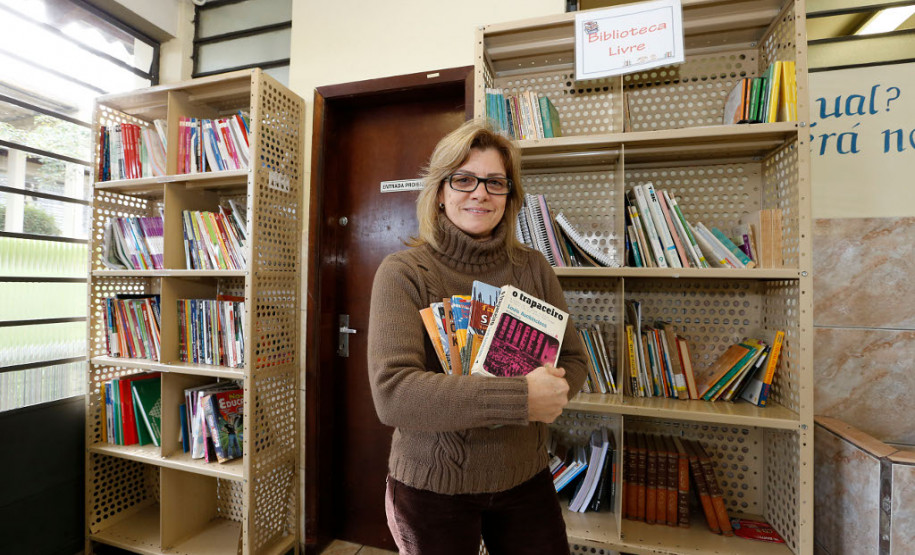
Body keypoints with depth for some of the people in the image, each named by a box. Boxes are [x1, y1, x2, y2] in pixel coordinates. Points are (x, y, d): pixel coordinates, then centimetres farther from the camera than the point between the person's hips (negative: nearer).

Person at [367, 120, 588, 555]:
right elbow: (392, 393, -26)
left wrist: (552, 395, -19)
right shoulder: (403, 273, -15)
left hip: (526, 477, 4)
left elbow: (573, 358, 3)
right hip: (433, 484, -3)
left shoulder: (533, 268, -4)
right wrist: (520, 399, -29)